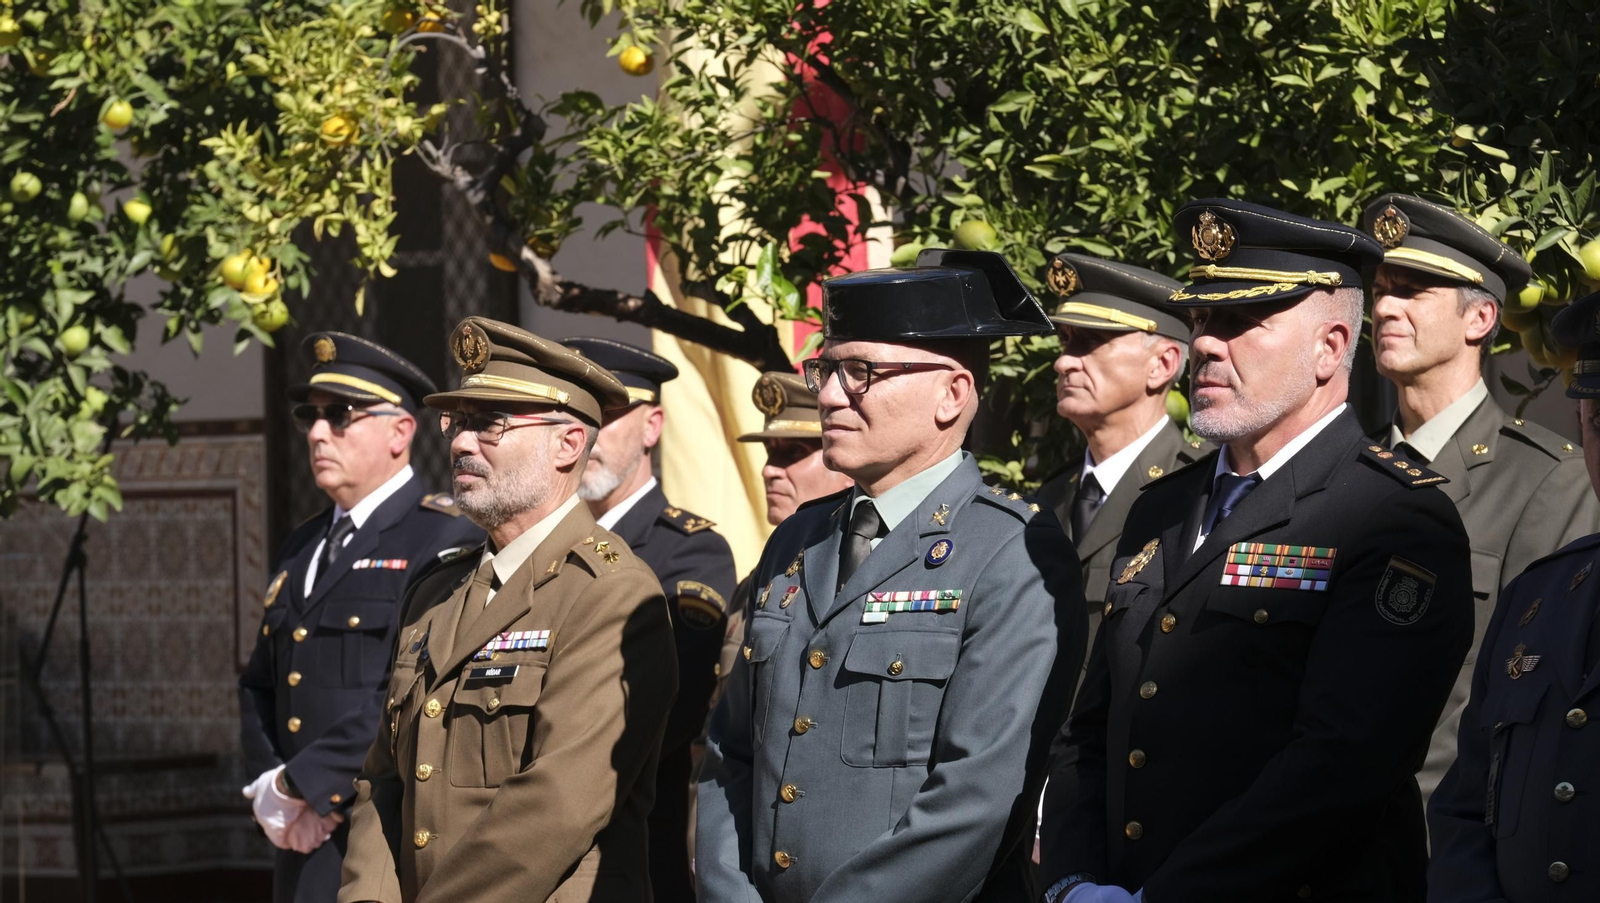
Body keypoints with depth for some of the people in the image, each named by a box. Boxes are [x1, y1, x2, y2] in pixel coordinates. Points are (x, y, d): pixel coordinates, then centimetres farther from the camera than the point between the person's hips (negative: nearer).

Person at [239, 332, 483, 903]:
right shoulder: (301, 550, 20)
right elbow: (259, 687, 20)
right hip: (303, 844, 8)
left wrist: (303, 786, -15)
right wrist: (269, 792, 1)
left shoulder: (447, 540, -7)